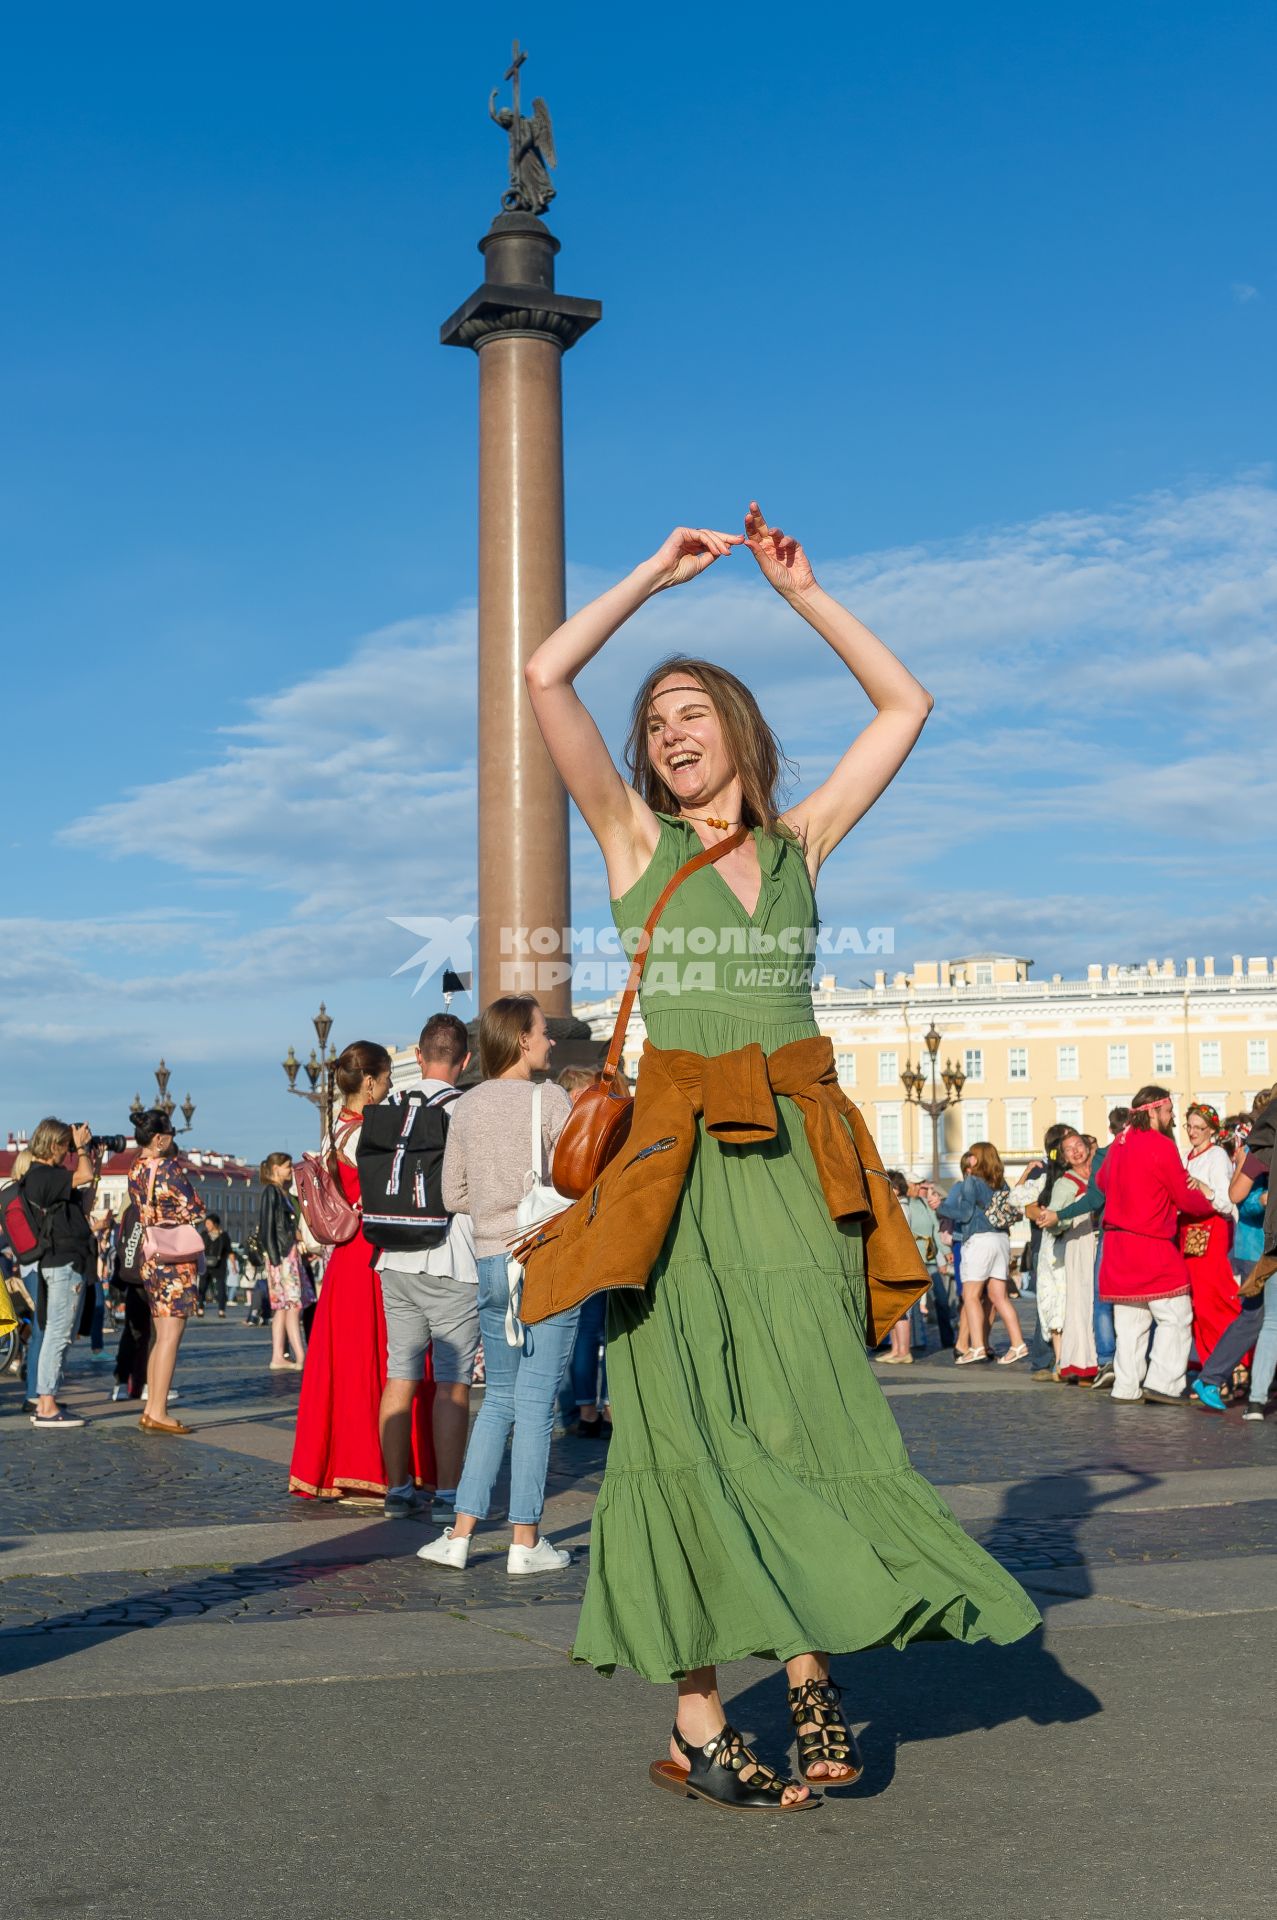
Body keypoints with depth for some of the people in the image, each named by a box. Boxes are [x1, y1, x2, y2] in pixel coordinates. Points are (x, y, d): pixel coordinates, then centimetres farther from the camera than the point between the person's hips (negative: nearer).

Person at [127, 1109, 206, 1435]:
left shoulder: (135, 1170, 9)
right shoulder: (167, 1167, -13)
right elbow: (195, 1212, -10)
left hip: (149, 1257, 8)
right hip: (177, 1258, -8)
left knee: (161, 1337, 13)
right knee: (170, 1336, -7)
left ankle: (152, 1409, 14)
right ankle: (158, 1413, -9)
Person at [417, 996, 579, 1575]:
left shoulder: (467, 1107, 9)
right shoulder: (550, 1099, -7)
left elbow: (453, 1195, 12)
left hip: (491, 1262, 5)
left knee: (500, 1397, 15)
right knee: (535, 1399, -1)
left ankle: (460, 1532, 11)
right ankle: (525, 1541, 3)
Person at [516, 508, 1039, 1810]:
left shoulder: (800, 840, 15)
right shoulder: (635, 840, 9)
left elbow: (905, 705, 19)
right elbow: (546, 679, -1)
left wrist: (799, 589, 17)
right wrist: (655, 574, 7)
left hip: (799, 1159, 2)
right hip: (683, 1161, -2)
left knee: (812, 1416, -1)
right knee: (692, 1431, -1)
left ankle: (811, 1674, 9)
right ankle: (697, 1726, 4)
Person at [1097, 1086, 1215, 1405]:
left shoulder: (1119, 1143, 9)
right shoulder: (1161, 1146, -13)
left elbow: (1102, 1180, 25)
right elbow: (1185, 1198, -7)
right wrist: (1209, 1203, 11)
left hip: (1117, 1244, 8)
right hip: (1152, 1247, -8)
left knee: (1130, 1320, 11)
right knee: (1175, 1316, 0)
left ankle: (1126, 1387, 11)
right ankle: (1162, 1382, -7)